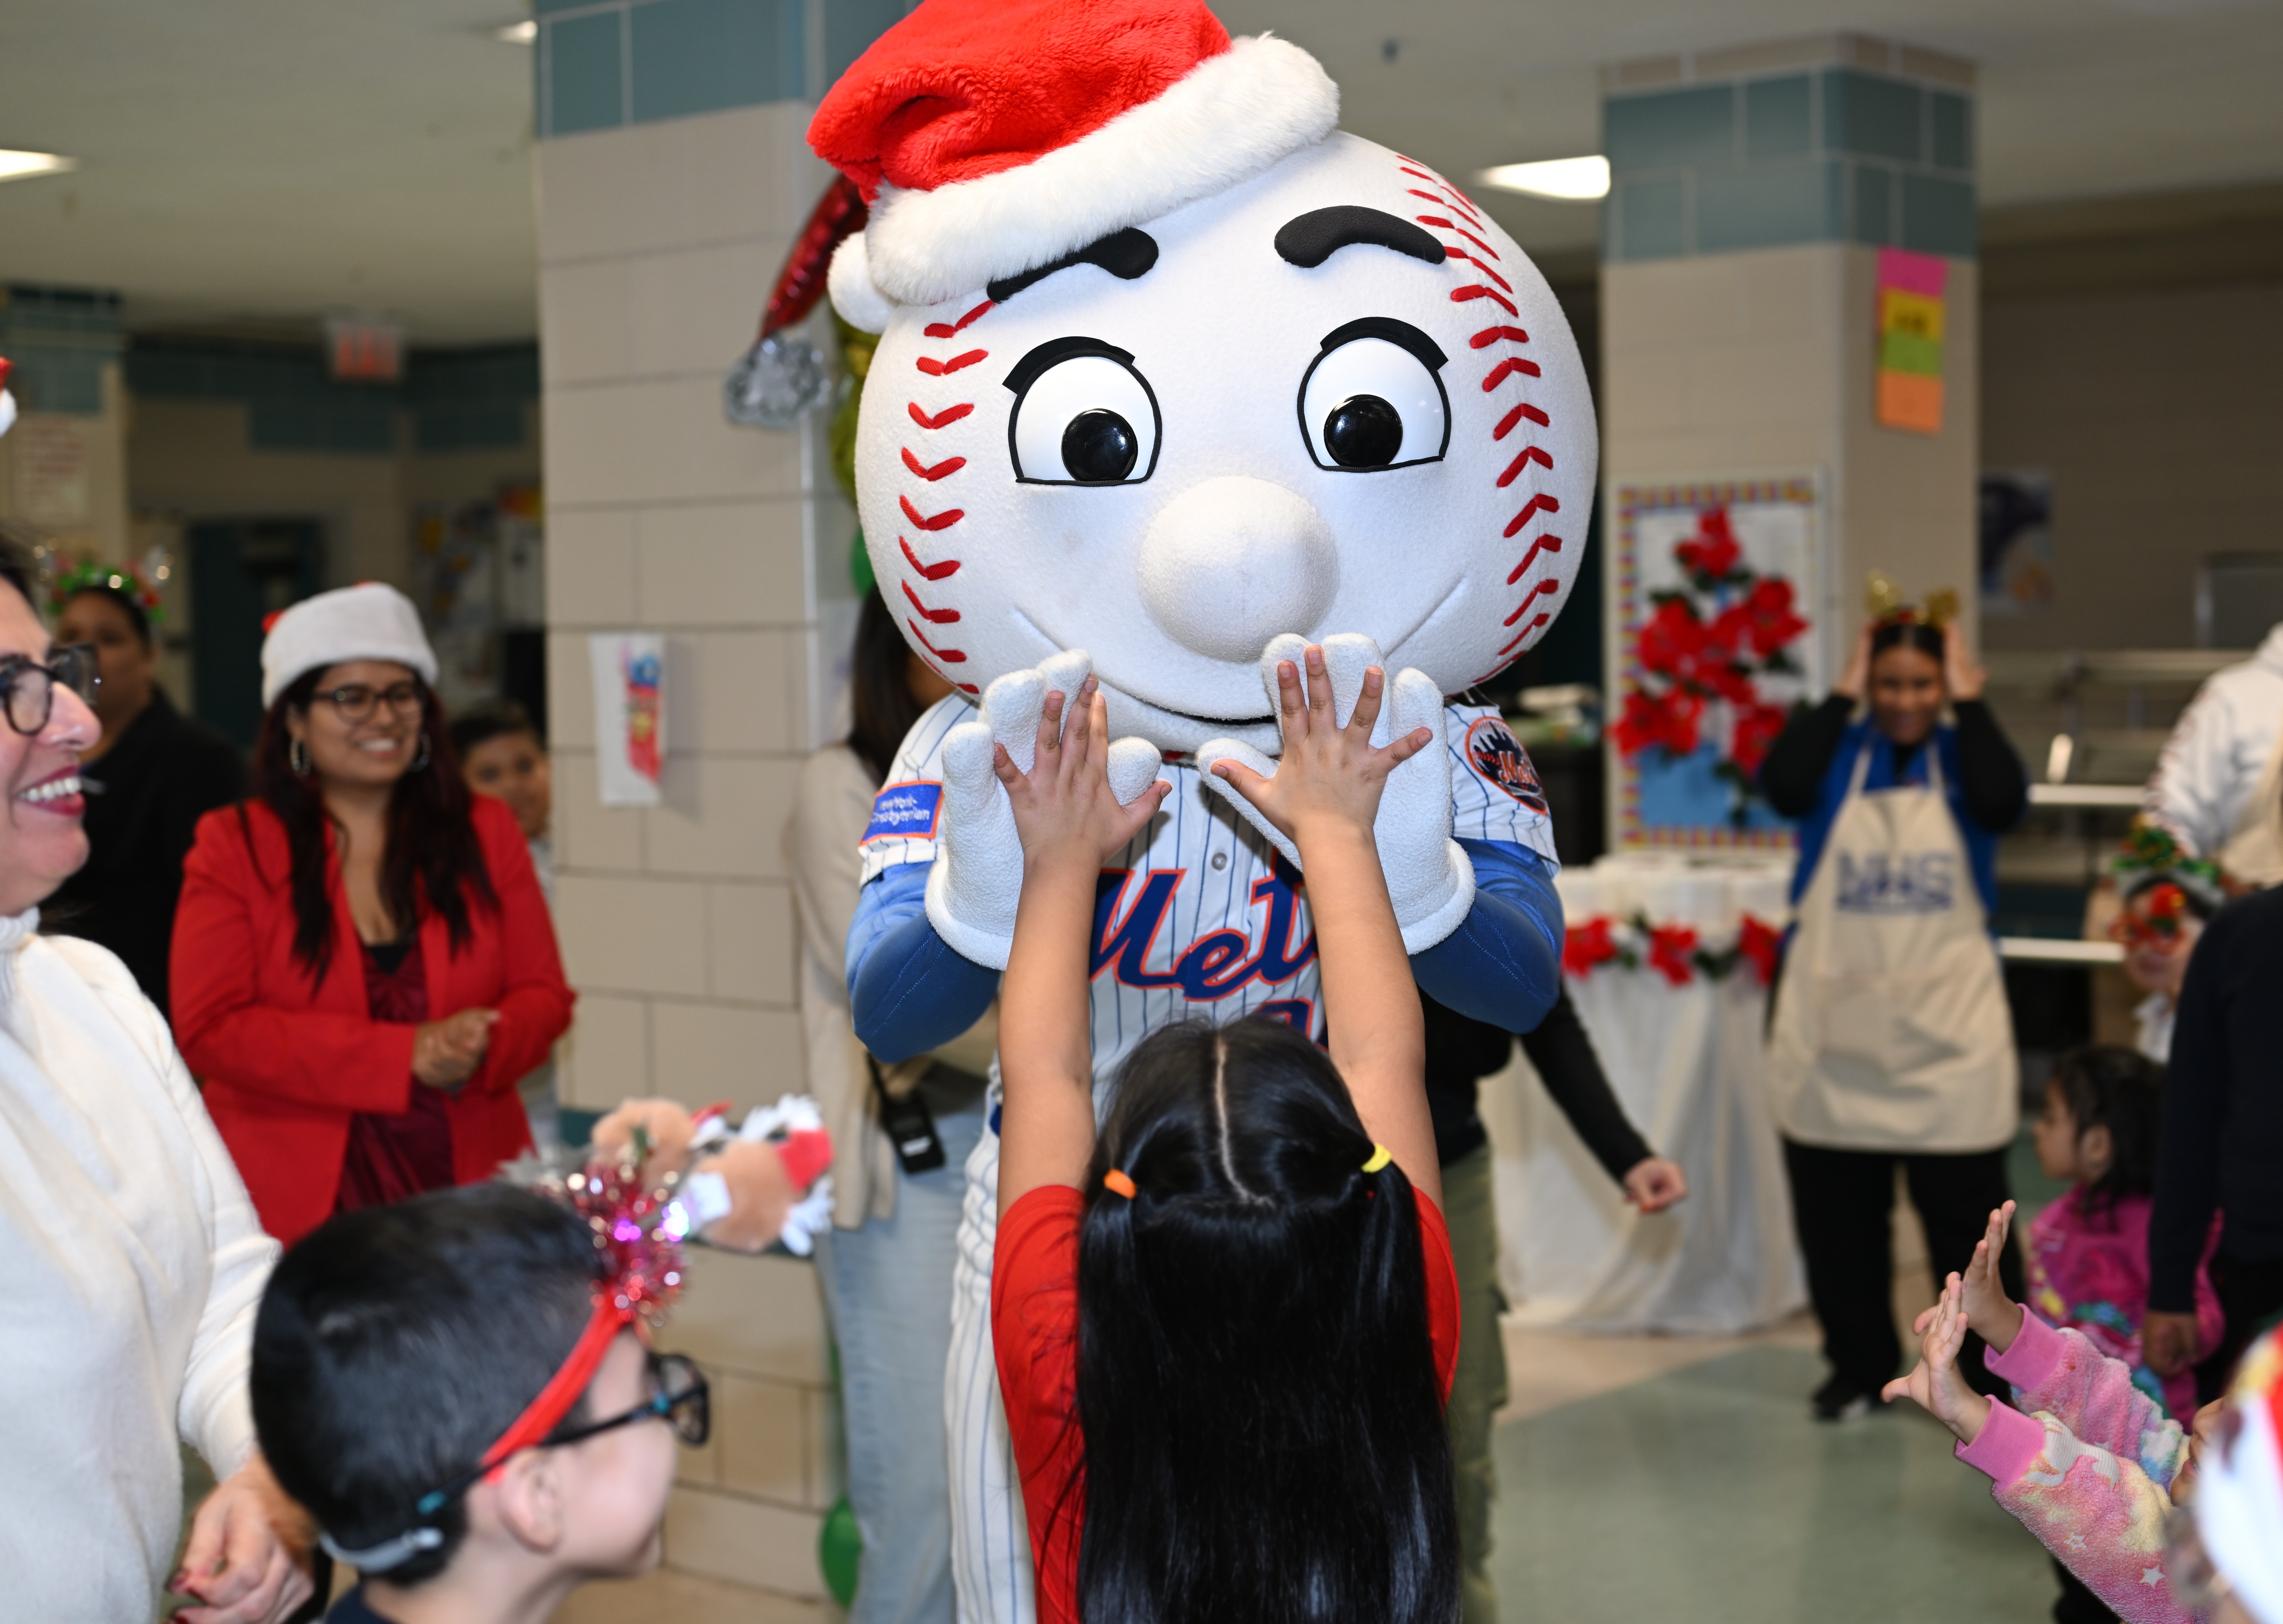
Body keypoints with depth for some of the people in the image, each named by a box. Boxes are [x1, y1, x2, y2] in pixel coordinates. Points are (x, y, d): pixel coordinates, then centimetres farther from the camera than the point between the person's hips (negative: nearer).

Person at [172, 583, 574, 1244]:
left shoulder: (486, 831, 12)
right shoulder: (234, 848, 3)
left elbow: (543, 994, 11)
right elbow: (210, 1028, -6)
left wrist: (480, 1052, -13)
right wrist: (403, 1055, -13)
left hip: (467, 1180, 2)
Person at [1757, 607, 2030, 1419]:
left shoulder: (1963, 756, 5)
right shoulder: (1838, 755, 4)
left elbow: (2003, 804, -17)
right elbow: (1782, 786, -17)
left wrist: (1969, 699, -8)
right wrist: (1841, 694, -8)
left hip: (1949, 1039, -1)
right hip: (1835, 1037, 1)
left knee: (1965, 1215, 1)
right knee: (1835, 1216, 10)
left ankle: (1990, 1375, 13)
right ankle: (1858, 1366, 26)